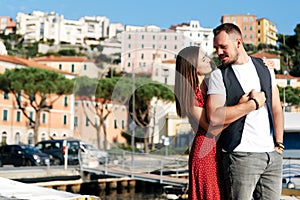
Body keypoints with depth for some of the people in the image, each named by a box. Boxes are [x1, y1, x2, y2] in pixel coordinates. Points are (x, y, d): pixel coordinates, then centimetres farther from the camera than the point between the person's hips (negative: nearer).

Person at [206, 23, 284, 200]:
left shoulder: (265, 69, 13)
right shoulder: (219, 75, 0)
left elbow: (276, 108, 13)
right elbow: (214, 117, -14)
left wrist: (279, 143, 3)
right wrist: (253, 103, -9)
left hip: (273, 154, 4)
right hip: (241, 155, -4)